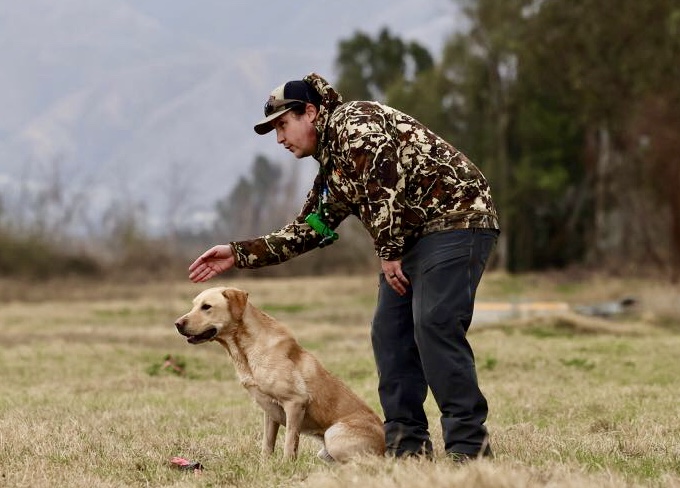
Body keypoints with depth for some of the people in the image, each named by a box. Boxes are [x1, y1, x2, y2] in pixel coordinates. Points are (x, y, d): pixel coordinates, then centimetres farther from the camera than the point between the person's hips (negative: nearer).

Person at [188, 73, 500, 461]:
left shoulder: (353, 122, -8)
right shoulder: (331, 168, 21)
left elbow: (386, 176, -22)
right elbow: (305, 232, 26)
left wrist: (388, 251, -15)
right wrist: (239, 254, 20)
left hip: (455, 220, -10)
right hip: (412, 238, 10)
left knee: (435, 325, -18)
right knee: (390, 333, 4)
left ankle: (469, 446, -16)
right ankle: (408, 444, 6)